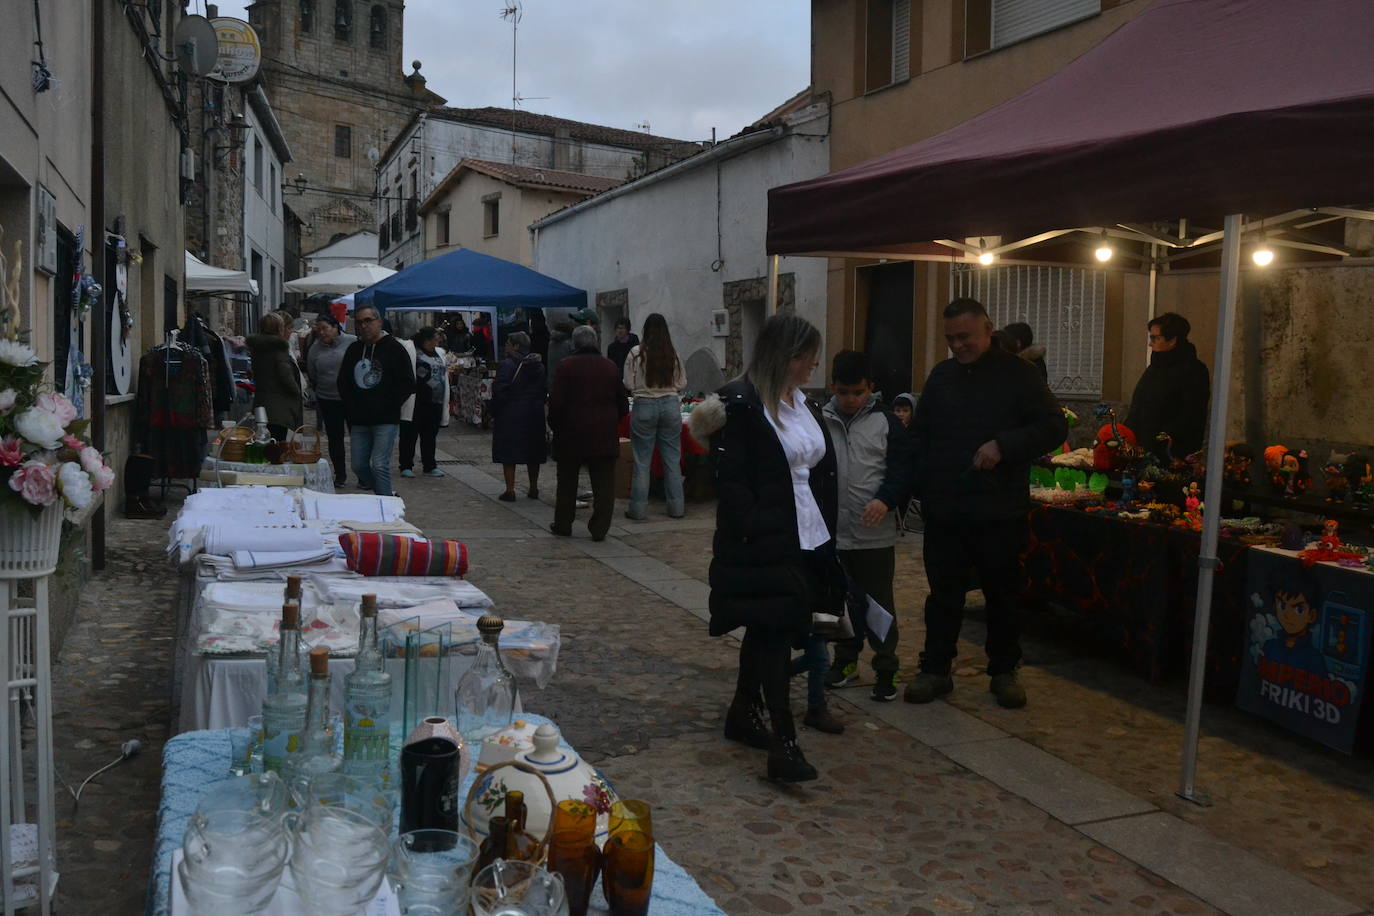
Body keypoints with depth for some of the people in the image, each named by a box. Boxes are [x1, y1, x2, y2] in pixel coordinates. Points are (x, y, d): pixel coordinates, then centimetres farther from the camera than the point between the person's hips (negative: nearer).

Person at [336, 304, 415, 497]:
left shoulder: (394, 349, -4)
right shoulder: (353, 350, 12)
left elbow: (407, 385, -5)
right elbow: (343, 384, 19)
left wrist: (387, 406, -10)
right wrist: (351, 409, 6)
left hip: (386, 422, -6)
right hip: (359, 421, 6)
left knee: (379, 466, -13)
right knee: (359, 466, 8)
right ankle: (386, 497, 26)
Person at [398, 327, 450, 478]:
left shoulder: (439, 353, 16)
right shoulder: (410, 349, -5)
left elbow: (445, 370, 27)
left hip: (435, 403, 6)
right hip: (416, 402, -6)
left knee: (430, 436, 13)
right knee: (410, 435, 2)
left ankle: (429, 466, 21)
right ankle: (406, 466, 10)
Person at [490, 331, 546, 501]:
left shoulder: (507, 364, -13)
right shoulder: (539, 365, 6)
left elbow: (499, 392, -15)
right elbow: (543, 390, 9)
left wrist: (494, 415, -6)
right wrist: (538, 407, 16)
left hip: (510, 415, -6)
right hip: (535, 415, 6)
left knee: (508, 454, 0)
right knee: (533, 452, 14)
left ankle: (510, 490, -1)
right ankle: (534, 488, 21)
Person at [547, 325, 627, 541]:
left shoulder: (566, 366, -7)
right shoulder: (610, 367, 5)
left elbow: (556, 402, -10)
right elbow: (622, 404, 9)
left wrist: (554, 425, 5)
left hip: (572, 434, -2)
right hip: (605, 435, 2)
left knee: (567, 482, 12)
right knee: (604, 484, 4)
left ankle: (563, 525, 22)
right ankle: (599, 529, 2)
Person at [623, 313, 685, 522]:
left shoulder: (636, 353, -9)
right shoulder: (673, 354, -2)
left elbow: (628, 384, -6)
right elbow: (682, 383, 5)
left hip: (644, 406, -2)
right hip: (670, 405, 2)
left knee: (642, 460, 5)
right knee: (672, 459, 10)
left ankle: (638, 508, 9)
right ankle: (676, 506, 15)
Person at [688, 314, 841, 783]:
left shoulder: (804, 404, 11)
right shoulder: (740, 404, -14)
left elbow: (823, 470, 16)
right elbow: (731, 480, -17)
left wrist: (826, 530, 12)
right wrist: (755, 531, -21)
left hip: (807, 539, 8)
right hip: (764, 543, -8)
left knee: (765, 632, 18)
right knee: (774, 634, -8)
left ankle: (743, 714, 33)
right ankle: (784, 744, -5)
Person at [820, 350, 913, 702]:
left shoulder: (886, 422, -3)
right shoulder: (819, 421, 0)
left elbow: (904, 466, -3)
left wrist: (886, 499, -19)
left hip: (876, 535, -2)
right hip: (832, 532, 2)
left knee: (879, 603, 5)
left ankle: (886, 669, 18)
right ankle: (846, 659, 33)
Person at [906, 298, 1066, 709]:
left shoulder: (1018, 374, -2)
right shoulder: (941, 376, 10)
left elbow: (1054, 427, -6)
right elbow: (919, 434, 16)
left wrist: (1005, 446, -20)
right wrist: (921, 486, 3)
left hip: (999, 511, -3)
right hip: (943, 510, 3)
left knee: (1003, 594, 10)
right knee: (943, 594, 8)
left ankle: (1004, 671, 24)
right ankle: (935, 670, 18)